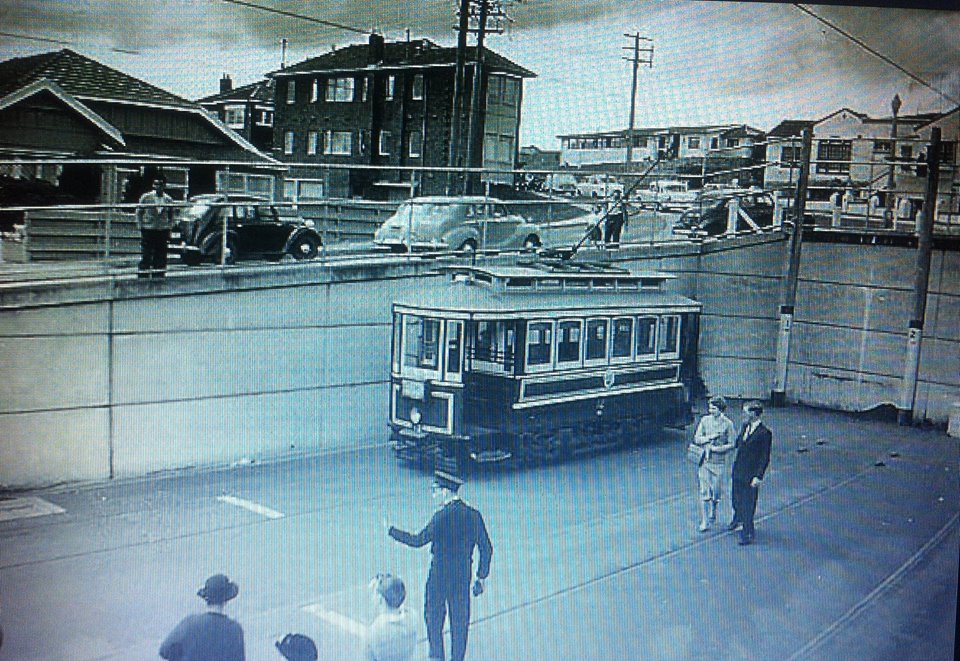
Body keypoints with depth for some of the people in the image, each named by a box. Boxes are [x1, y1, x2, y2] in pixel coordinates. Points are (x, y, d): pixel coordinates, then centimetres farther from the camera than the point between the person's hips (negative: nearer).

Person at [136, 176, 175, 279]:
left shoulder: (168, 199, 8)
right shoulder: (146, 197, 1)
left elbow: (170, 216, 16)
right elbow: (139, 213, 6)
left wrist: (169, 230, 8)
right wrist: (140, 227, -2)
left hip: (163, 231, 3)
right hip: (148, 230, -2)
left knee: (161, 258, 4)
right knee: (145, 257, -4)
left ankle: (158, 277, 12)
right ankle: (143, 277, 1)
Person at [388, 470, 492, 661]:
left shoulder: (441, 516, -18)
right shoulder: (473, 515, -2)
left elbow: (418, 541, -12)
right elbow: (486, 548, 1)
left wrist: (391, 531, 0)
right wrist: (481, 577, 11)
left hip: (439, 576, -5)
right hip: (463, 577, 5)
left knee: (433, 618, 13)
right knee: (460, 622, 14)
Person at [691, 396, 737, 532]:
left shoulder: (727, 424, -4)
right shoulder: (704, 420, 2)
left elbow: (732, 444, -4)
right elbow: (697, 439, 2)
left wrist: (718, 448, -15)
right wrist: (710, 437, -13)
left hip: (719, 461, -1)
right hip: (704, 460, 1)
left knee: (716, 492, 8)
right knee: (704, 492, -2)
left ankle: (713, 514, 35)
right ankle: (704, 522, 3)